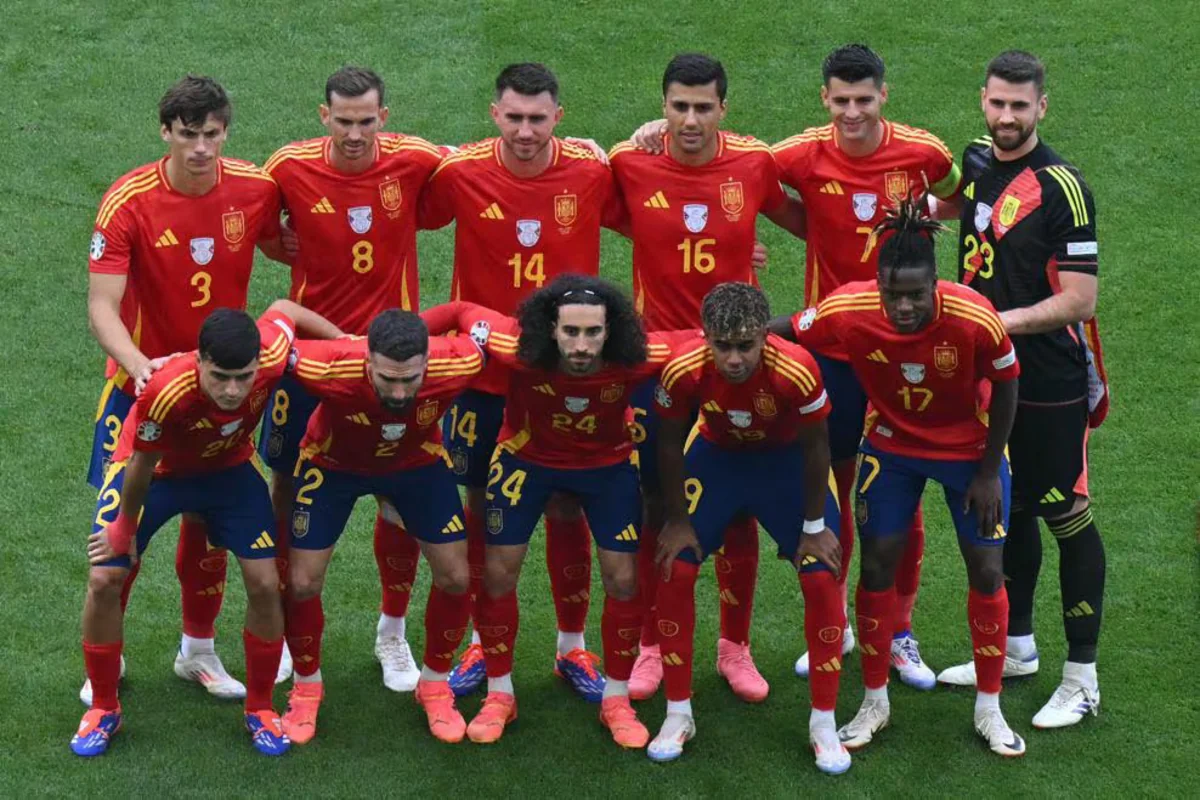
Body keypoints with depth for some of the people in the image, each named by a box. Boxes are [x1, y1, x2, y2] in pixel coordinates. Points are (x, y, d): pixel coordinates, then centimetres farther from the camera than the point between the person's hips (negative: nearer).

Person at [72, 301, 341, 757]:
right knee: (104, 580, -10)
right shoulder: (166, 393, -44)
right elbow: (141, 466, -25)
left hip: (230, 469, 3)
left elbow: (283, 308, -11)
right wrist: (125, 528, -9)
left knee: (265, 584, -5)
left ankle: (260, 709, 17)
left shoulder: (272, 356, -36)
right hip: (154, 468, -3)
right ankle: (103, 710, 12)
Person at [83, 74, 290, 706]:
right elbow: (101, 306, -25)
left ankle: (198, 651, 28)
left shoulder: (255, 190, -10)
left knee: (208, 521, 11)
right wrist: (140, 365, -42)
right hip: (142, 383, -3)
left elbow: (277, 247, 12)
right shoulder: (127, 203, -20)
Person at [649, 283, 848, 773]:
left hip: (787, 458, -1)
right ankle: (678, 716, 10)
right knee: (674, 571, -7)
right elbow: (669, 444, -13)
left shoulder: (796, 370, -38)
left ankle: (824, 725, 6)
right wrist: (677, 520, -6)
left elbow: (815, 448, -19)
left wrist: (813, 526, -10)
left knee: (822, 579, -9)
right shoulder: (683, 371, -33)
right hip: (716, 455, 1)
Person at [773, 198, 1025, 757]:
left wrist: (989, 472, -9)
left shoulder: (975, 320, -33)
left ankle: (989, 710, 19)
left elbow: (1005, 389, -15)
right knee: (877, 565, 2)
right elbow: (780, 334, -12)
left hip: (969, 448, -1)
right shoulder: (848, 312, -30)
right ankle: (874, 704, 20)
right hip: (891, 444, 1)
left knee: (986, 570, 1)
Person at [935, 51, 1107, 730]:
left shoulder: (1063, 187, -15)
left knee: (1068, 519, -1)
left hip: (1051, 386, -7)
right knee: (1007, 510, 17)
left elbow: (1079, 299, -18)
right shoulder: (977, 163, 6)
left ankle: (1082, 679, 6)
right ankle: (1017, 648, 31)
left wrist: (1002, 322, -23)